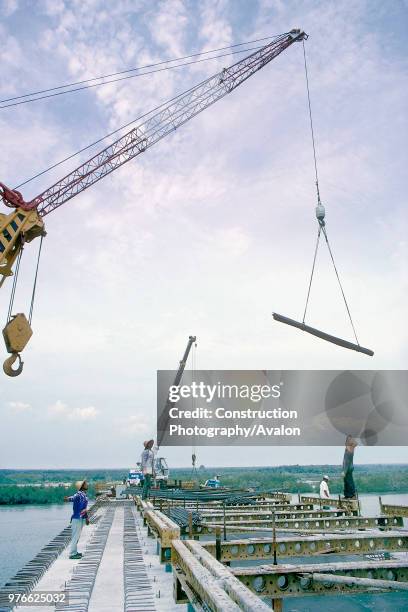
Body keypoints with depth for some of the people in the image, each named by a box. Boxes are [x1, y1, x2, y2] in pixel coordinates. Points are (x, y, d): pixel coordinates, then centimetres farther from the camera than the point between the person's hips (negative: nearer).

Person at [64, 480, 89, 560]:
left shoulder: (85, 495, 11)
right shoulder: (78, 495, -17)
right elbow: (73, 498, -41)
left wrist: (87, 517, 27)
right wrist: (68, 499, -64)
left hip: (81, 518, 10)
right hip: (77, 518, -10)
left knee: (77, 536, 18)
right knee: (75, 536, -4)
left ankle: (75, 552, 28)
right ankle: (72, 554, 3)